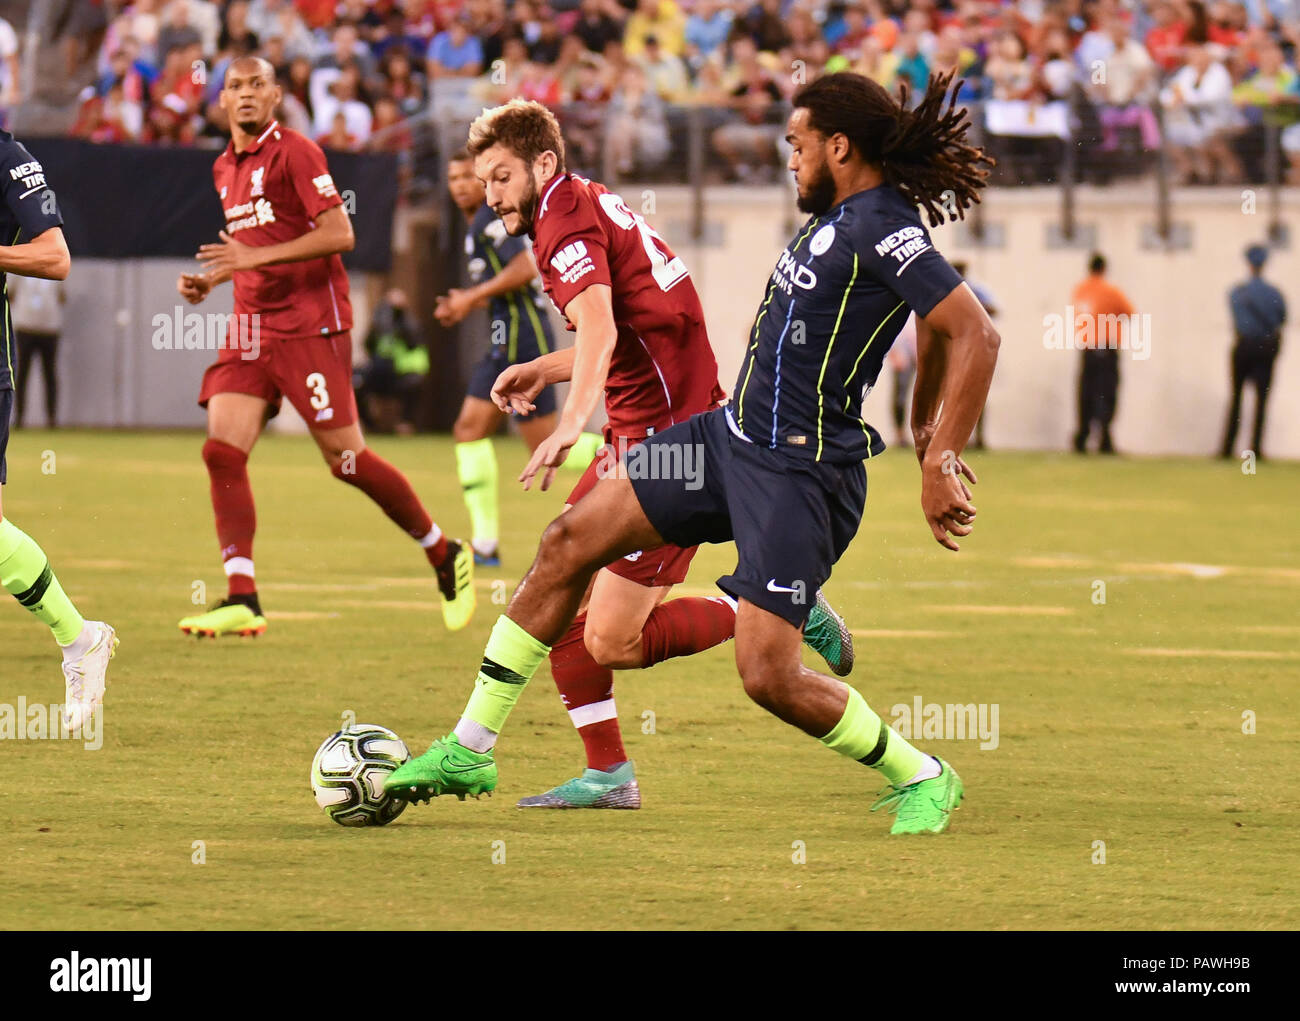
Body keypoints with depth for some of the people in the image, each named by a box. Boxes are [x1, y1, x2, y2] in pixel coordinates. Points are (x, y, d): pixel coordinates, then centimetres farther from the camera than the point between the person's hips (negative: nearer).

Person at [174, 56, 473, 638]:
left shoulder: (294, 153, -9)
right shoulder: (225, 169, 16)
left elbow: (339, 234, -17)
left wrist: (256, 256, -21)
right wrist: (209, 281, 13)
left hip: (310, 323, -7)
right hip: (252, 325, 7)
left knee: (345, 458, -5)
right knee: (222, 451, -9)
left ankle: (446, 557, 14)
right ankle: (241, 601, -10)